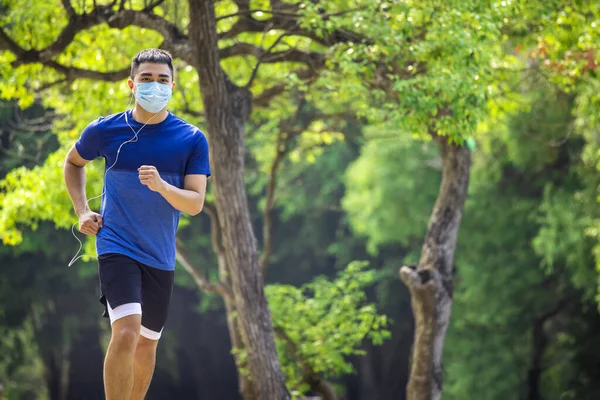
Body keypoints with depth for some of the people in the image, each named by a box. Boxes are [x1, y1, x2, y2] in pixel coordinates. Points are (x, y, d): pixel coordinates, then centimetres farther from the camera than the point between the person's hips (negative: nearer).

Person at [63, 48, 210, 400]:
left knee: (147, 342, 14)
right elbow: (73, 162, 19)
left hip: (160, 256, 3)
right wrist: (82, 210, 7)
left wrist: (162, 186, -26)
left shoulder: (192, 140, -2)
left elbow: (195, 203, -7)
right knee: (126, 332, -22)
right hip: (117, 247, -3)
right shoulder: (106, 130, -2)